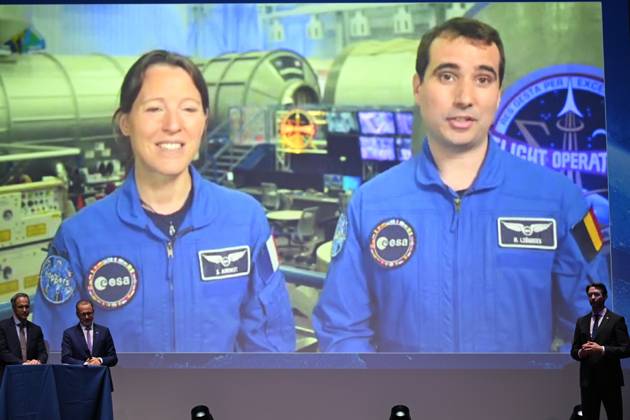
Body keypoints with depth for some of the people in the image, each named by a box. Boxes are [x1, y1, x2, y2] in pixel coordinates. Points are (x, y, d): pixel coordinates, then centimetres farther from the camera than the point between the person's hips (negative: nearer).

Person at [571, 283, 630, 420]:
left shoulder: (616, 320, 0)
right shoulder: (581, 322, 14)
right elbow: (574, 351, 14)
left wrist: (602, 349, -19)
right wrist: (581, 352, -9)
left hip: (609, 380, -4)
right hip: (588, 380, 4)